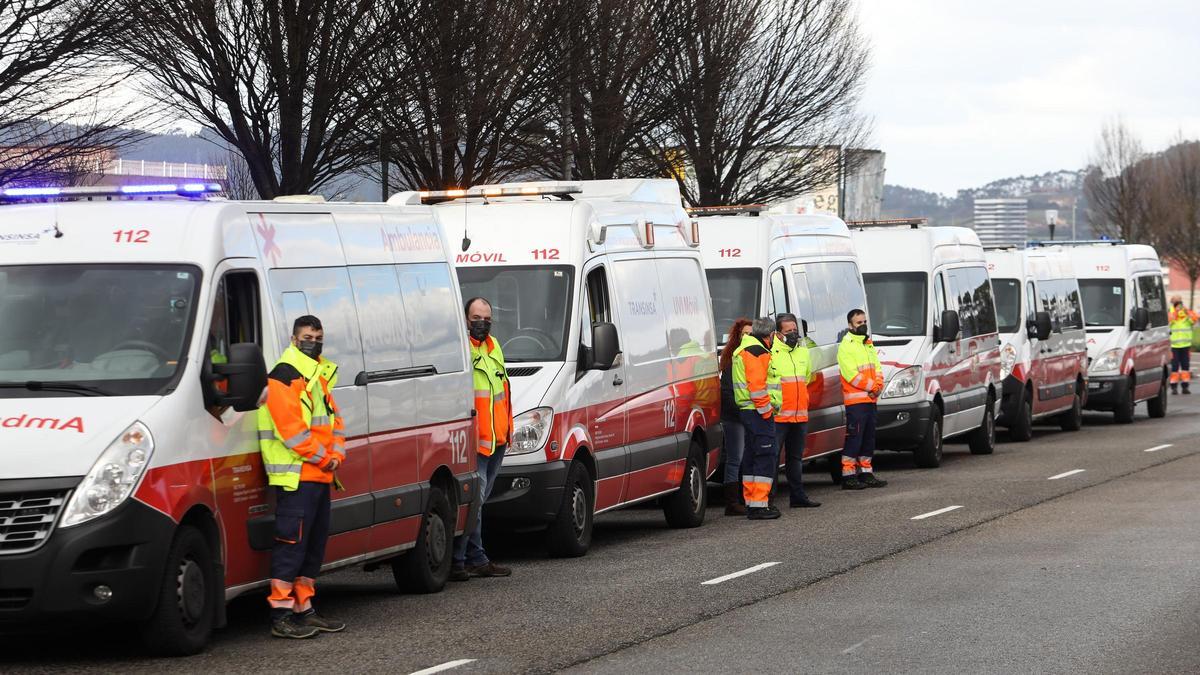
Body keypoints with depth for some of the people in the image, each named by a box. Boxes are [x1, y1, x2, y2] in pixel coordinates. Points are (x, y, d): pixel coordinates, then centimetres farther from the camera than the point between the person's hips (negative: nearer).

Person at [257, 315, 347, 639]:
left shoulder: (321, 375, 20)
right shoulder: (284, 376, -10)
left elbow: (334, 419, 21)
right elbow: (290, 427, -18)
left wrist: (336, 454, 3)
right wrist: (322, 457, -13)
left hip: (320, 475, 10)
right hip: (296, 475, -10)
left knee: (315, 543, 13)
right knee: (291, 543, -11)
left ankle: (304, 609, 20)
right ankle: (281, 616, -12)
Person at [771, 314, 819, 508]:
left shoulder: (803, 351, 15)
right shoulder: (770, 352, -9)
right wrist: (770, 399, -14)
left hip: (800, 415, 7)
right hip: (778, 415, -7)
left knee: (796, 457, 15)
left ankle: (798, 496, 22)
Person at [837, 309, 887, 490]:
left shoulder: (868, 345, 19)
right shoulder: (846, 346, -8)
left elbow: (877, 368, 16)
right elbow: (852, 374, -15)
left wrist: (878, 385, -3)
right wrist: (872, 386, -14)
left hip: (870, 399, 8)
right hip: (855, 400, -8)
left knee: (869, 437, 12)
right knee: (854, 438, -10)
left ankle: (866, 473, 19)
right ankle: (848, 476, -9)